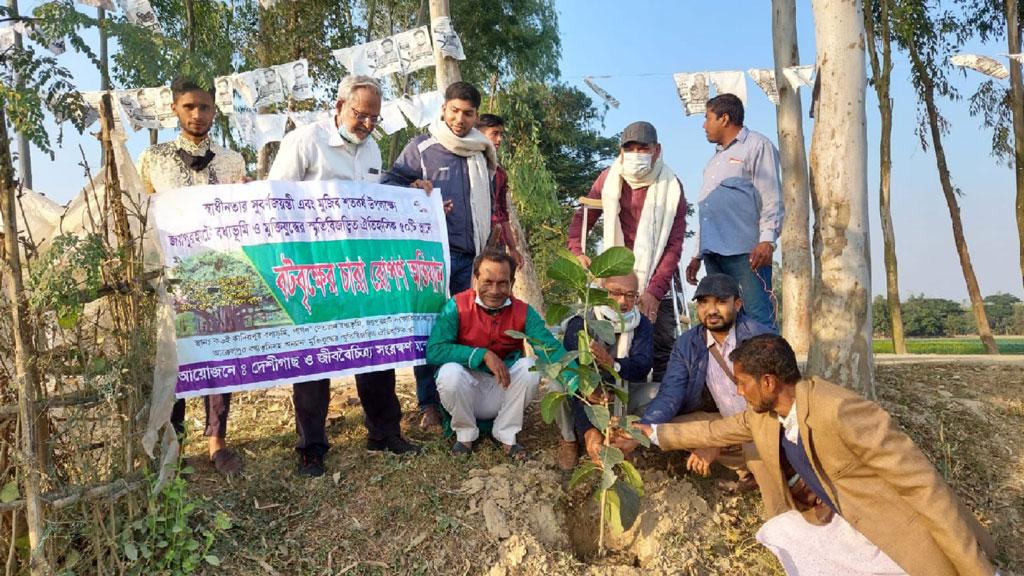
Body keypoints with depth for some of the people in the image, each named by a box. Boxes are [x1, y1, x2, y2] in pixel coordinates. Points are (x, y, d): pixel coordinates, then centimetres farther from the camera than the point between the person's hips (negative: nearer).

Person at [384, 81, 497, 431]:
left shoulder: (482, 153, 15)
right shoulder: (421, 148, 0)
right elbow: (388, 186, -4)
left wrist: (490, 249, 18)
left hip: (471, 257, 5)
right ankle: (429, 405, 7)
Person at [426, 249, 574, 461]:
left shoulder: (523, 312, -9)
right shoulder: (457, 306, -15)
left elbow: (551, 348, -21)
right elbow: (434, 350, -24)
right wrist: (483, 355, -30)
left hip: (504, 392, 2)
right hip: (465, 391, -2)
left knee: (529, 366, -24)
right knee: (450, 371, -31)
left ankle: (507, 435, -3)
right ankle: (465, 434, -2)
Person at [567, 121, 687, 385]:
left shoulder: (671, 187, -6)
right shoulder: (609, 179, 1)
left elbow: (674, 244, -11)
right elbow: (583, 216, 7)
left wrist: (655, 290, -20)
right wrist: (576, 251, -13)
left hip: (656, 283, -1)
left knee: (663, 348, -3)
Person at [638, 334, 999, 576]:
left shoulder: (839, 410, -29)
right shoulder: (761, 415, -5)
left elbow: (921, 483, -26)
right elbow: (715, 431, 14)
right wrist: (655, 432, 15)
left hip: (898, 537, -6)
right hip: (836, 524, 7)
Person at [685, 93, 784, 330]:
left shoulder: (757, 146, 5)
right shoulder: (716, 157, 28)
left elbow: (771, 197, -6)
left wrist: (766, 240, -18)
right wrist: (698, 255, 23)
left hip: (746, 251, -8)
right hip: (713, 252, 8)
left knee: (759, 318, -13)